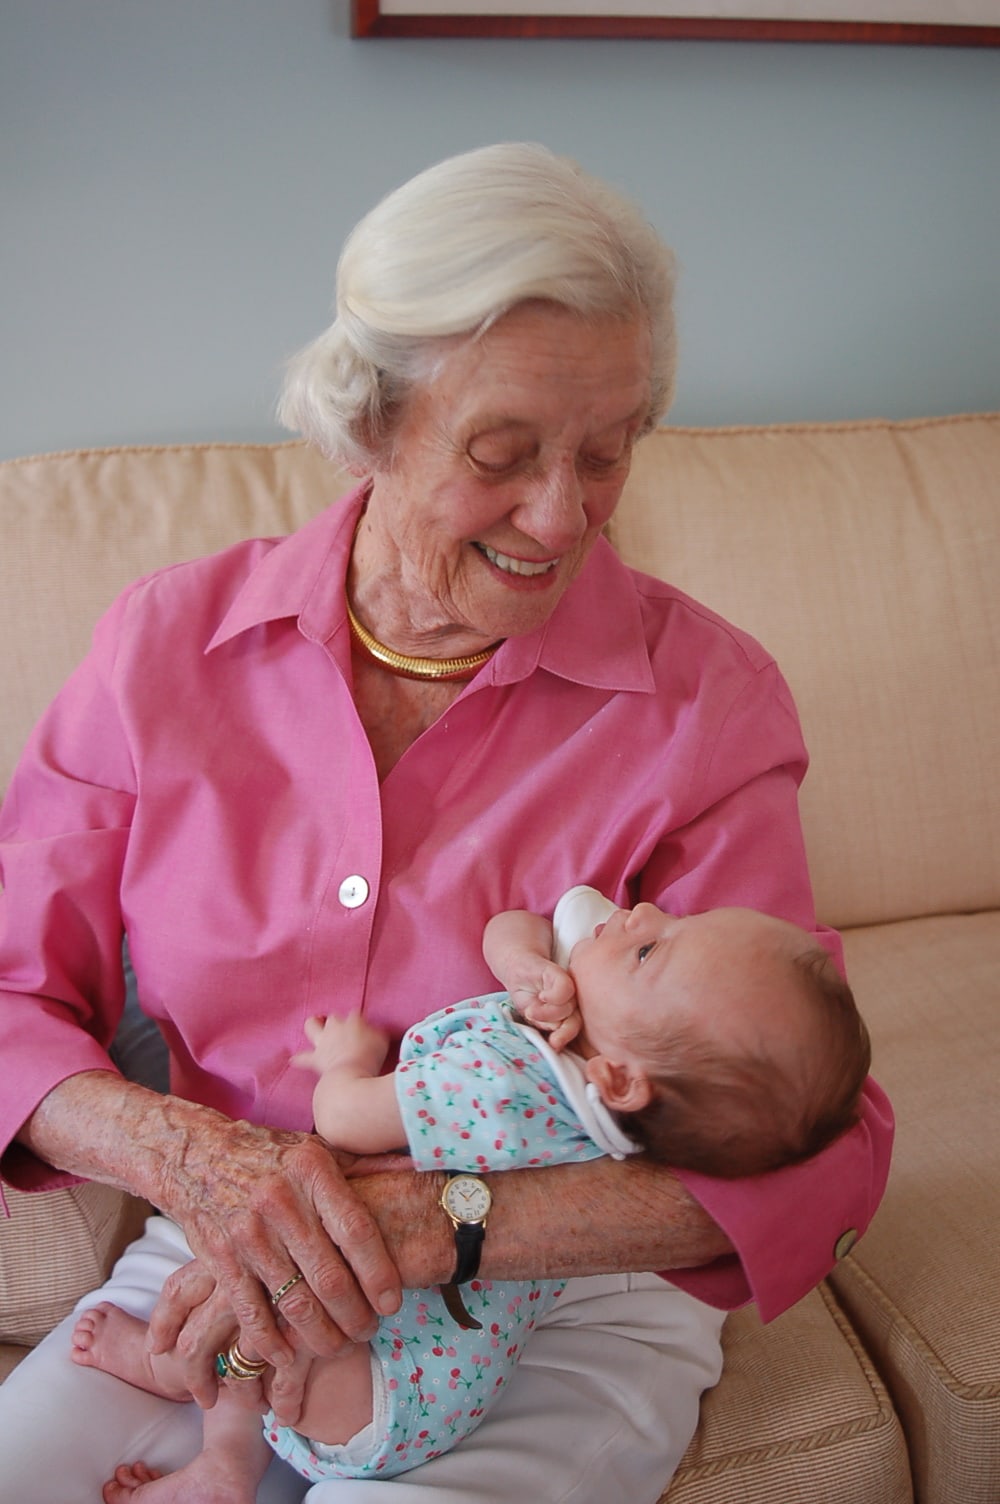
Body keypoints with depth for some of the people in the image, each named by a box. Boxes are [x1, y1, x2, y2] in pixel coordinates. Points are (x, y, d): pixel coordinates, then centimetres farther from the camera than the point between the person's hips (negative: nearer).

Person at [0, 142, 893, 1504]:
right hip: (226, 1279, 2)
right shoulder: (171, 642, -3)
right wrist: (186, 1152, -22)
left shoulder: (703, 698, -10)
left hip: (573, 1303, -1)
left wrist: (427, 1224, -25)